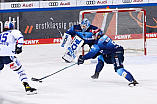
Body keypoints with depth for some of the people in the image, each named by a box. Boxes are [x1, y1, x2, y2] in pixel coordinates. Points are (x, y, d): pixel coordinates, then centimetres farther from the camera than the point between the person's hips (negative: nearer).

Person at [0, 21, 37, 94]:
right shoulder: (13, 32, 12)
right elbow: (20, 37, -8)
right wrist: (19, 47, -8)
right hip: (8, 56, -5)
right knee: (20, 70, 0)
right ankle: (27, 87, -13)